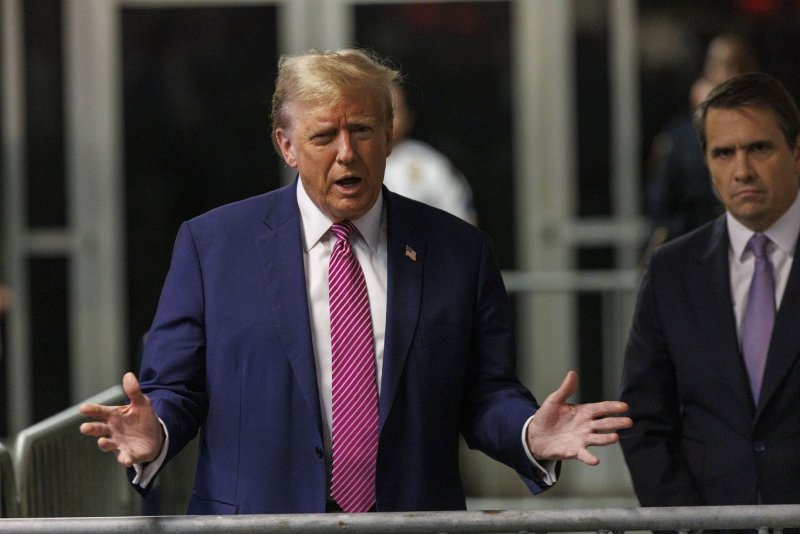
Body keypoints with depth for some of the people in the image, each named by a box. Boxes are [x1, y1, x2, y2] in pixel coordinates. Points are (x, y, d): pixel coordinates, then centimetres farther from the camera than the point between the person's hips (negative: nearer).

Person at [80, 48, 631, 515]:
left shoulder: (459, 251, 5)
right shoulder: (211, 244, 1)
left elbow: (485, 395, 5)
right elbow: (175, 387, 2)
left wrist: (532, 435, -15)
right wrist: (153, 434, -19)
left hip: (414, 519, 1)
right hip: (258, 516, -1)